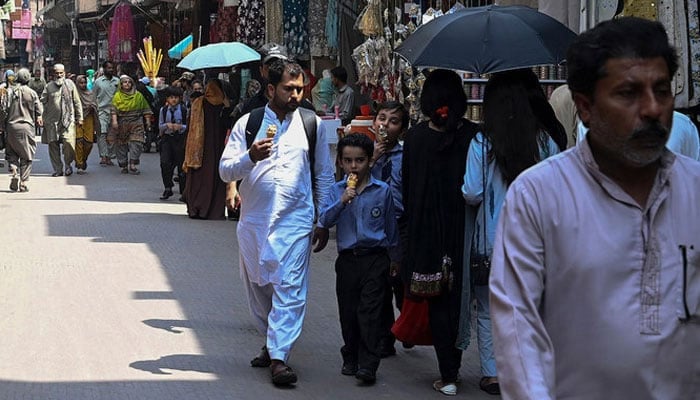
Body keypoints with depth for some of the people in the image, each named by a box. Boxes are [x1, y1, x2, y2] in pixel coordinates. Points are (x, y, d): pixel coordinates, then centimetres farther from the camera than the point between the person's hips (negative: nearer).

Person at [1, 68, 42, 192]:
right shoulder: (32, 93, -4)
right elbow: (38, 110, 1)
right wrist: (38, 118, 22)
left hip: (11, 126, 1)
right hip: (26, 126, -1)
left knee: (12, 154, 15)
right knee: (26, 156, 6)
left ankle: (14, 172, -9)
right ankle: (23, 182, 2)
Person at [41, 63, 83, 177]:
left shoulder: (70, 84, 9)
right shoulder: (49, 86, 8)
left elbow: (77, 102, 11)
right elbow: (42, 102, 7)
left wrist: (79, 117, 8)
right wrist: (41, 117, -4)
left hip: (68, 119, -1)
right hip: (52, 120, 1)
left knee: (68, 142, -15)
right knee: (53, 145, 2)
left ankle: (68, 164, 7)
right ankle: (57, 169, 12)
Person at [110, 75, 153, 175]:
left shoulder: (138, 95, 9)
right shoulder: (117, 96, 6)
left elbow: (145, 109, 12)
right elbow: (114, 109, -3)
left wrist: (147, 121, 7)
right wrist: (114, 121, -15)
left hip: (136, 124, 0)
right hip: (121, 124, 0)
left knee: (136, 144, -12)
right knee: (121, 145, 2)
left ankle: (132, 165, -13)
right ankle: (124, 165, 11)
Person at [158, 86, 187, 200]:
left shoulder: (184, 110, -5)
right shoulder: (163, 110, 4)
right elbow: (160, 126, 9)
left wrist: (180, 127, -20)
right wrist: (167, 125, -12)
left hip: (180, 139, -2)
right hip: (167, 138, 2)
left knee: (181, 164, 5)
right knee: (164, 163, -10)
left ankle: (183, 191, 17)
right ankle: (167, 189, 2)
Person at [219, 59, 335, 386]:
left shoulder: (312, 124, 5)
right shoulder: (248, 123, 3)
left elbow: (324, 176, 11)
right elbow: (225, 171, 0)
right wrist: (250, 157, -20)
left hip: (295, 223, -2)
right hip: (254, 221, 2)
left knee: (290, 288, -11)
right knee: (258, 286, 12)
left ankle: (279, 356, -11)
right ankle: (271, 341, 30)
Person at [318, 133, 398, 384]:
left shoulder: (383, 191, 1)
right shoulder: (336, 191, 3)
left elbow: (391, 227, 10)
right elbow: (325, 221, -9)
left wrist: (394, 258, 16)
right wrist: (342, 202, -22)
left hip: (375, 258, -2)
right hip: (347, 259, 2)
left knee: (369, 312, -8)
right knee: (348, 312, 9)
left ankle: (368, 366, -10)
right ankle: (350, 359, 23)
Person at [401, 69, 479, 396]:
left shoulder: (415, 137, -7)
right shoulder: (474, 135, -8)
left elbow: (406, 189, -2)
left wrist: (411, 228, 9)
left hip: (428, 233, 0)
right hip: (465, 233, 0)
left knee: (438, 305, 7)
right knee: (459, 300, 15)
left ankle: (448, 376, 4)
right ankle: (453, 367, 19)